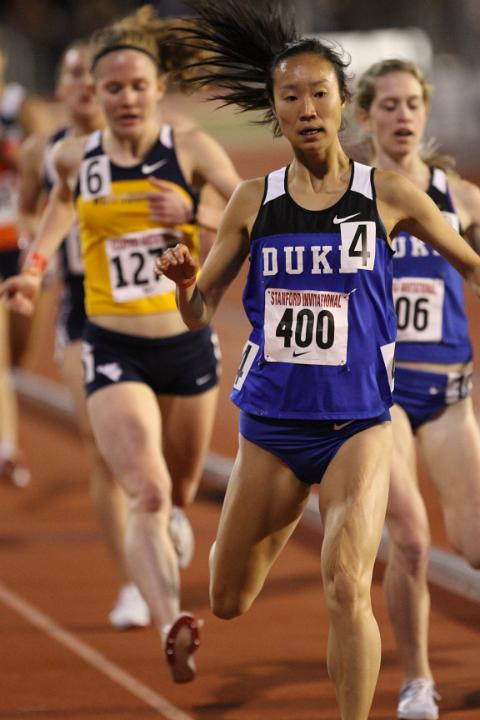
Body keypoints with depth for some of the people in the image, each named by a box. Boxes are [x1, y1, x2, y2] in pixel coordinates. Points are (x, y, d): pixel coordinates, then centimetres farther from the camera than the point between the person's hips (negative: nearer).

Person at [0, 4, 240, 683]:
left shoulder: (190, 149, -8)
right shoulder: (76, 157, -1)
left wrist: (192, 213, -31)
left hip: (189, 345, 1)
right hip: (114, 352, -1)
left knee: (179, 494, 20)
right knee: (147, 493, -21)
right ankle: (172, 623, -35)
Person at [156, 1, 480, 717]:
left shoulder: (389, 195, -3)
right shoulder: (254, 202, 1)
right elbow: (201, 313, 5)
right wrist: (183, 280, -16)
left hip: (357, 422, -3)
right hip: (271, 423, 3)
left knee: (346, 588, -21)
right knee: (229, 602, 13)